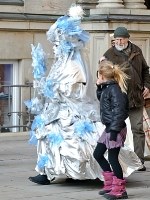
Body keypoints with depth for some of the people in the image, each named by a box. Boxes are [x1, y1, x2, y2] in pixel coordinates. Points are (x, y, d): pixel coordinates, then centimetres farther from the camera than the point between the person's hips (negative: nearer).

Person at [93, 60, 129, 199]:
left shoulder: (114, 89, -19)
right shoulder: (106, 88, 9)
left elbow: (118, 112, -23)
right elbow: (100, 98, 32)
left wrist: (114, 132, -25)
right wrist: (99, 87, 13)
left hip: (115, 129, -10)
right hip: (108, 128, 10)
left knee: (113, 158, -3)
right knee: (97, 154, 17)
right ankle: (110, 183, 27)